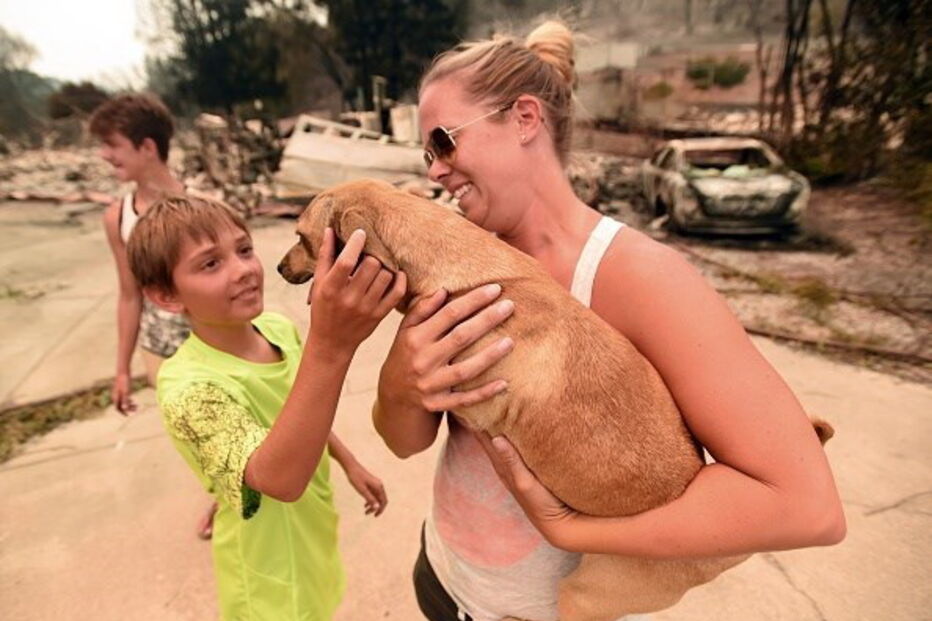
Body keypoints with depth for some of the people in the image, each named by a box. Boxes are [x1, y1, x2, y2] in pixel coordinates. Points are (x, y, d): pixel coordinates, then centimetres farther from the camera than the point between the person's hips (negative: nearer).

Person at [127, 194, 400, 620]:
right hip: (272, 577, -5)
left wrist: (349, 463, 9)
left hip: (312, 535, 6)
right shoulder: (189, 387, -31)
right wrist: (330, 347, -58)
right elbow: (280, 479, -47)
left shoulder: (279, 327, -12)